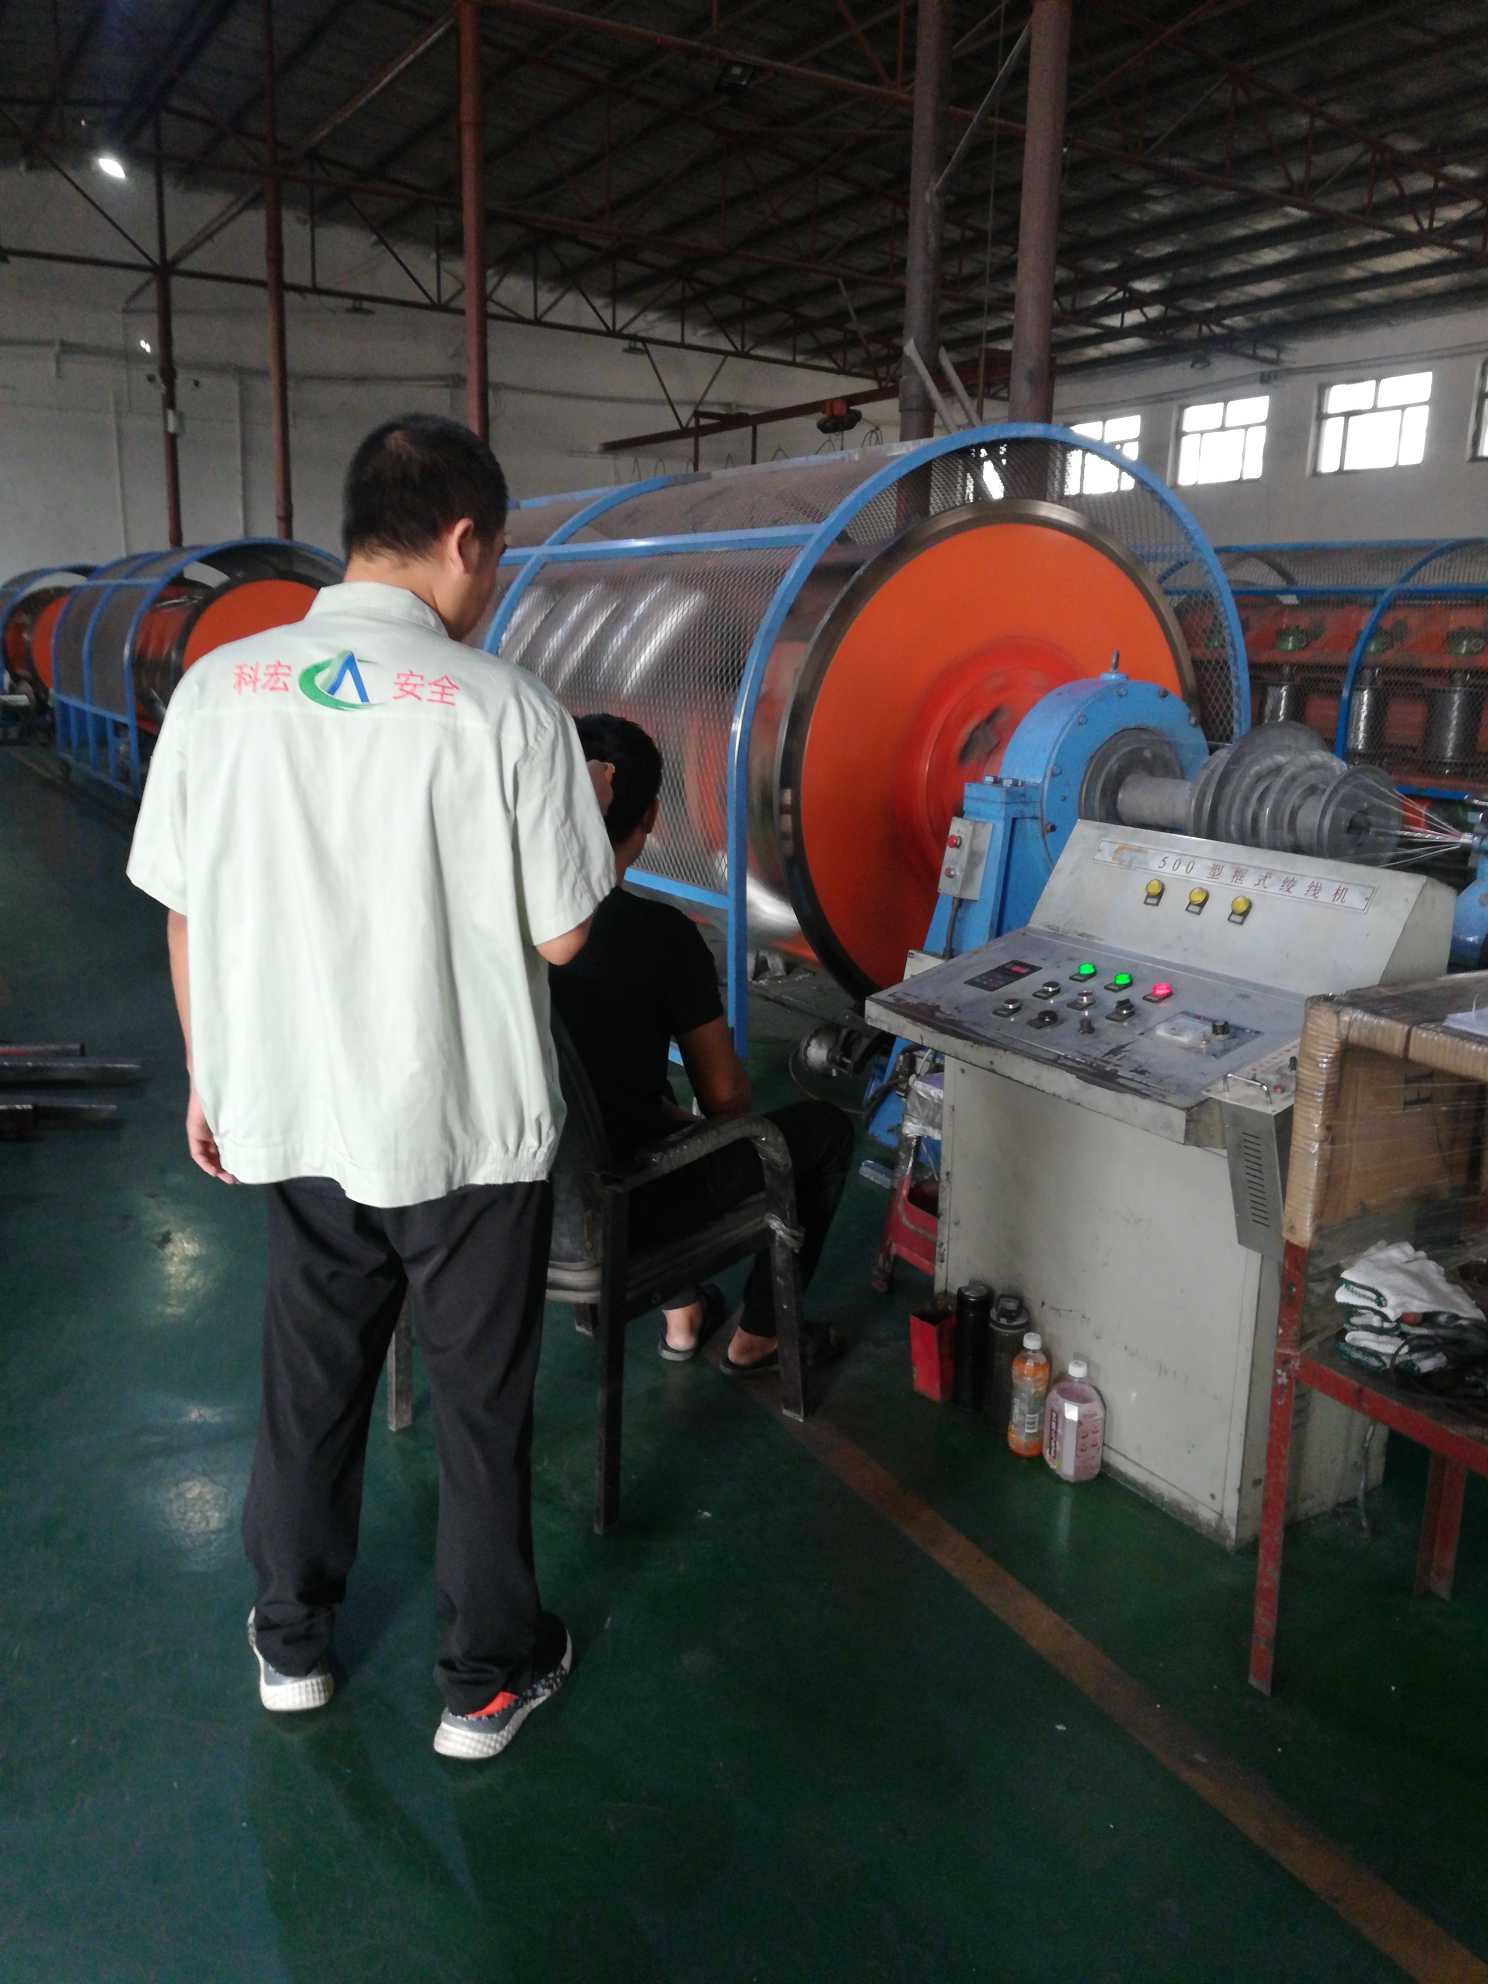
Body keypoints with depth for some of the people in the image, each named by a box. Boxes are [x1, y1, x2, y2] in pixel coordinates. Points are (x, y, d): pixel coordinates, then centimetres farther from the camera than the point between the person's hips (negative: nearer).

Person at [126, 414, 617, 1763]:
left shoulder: (216, 689, -4)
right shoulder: (503, 708, -16)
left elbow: (187, 915, 2)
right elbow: (560, 936, -12)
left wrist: (209, 1078, 14)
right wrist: (584, 828, 7)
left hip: (294, 1118, 4)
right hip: (470, 1131, -4)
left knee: (311, 1385, 22)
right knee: (481, 1404, 14)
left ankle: (292, 1642, 41)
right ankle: (489, 1677, 31)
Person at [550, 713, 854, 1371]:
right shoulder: (660, 935, -20)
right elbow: (725, 1097, -10)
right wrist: (693, 1121, 13)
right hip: (616, 1211, -6)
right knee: (826, 1129, 14)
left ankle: (681, 1313, 39)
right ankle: (756, 1336, 28)